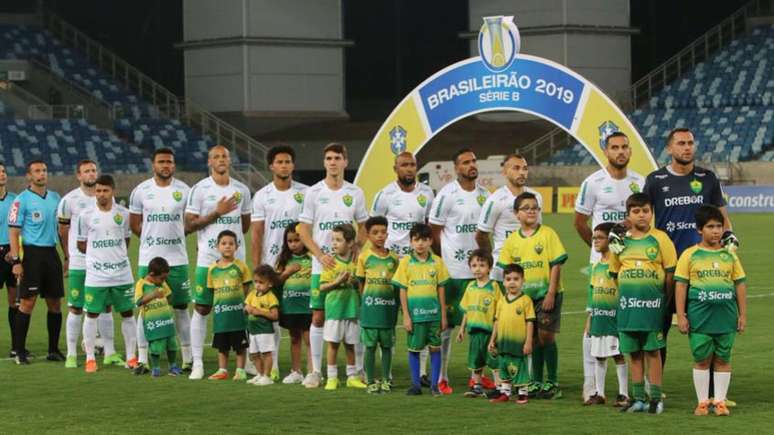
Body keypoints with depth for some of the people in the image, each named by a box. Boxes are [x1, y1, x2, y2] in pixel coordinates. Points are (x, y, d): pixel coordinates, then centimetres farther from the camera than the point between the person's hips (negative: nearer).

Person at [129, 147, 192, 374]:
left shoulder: (183, 190, 1)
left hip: (177, 259, 0)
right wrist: (153, 239, 6)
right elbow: (134, 223, 10)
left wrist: (173, 235, 3)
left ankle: (187, 359, 11)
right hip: (148, 259, 0)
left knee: (181, 308, 5)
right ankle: (142, 359, 6)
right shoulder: (141, 191, 1)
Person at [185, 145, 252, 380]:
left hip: (236, 258, 3)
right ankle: (197, 363, 3)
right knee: (201, 309, -1)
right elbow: (189, 225, -8)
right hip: (208, 259, -3)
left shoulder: (241, 190, 9)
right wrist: (217, 213, -14)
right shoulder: (200, 189, -3)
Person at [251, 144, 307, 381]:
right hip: (271, 263, 1)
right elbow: (257, 234, 4)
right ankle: (272, 367, 8)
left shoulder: (305, 193, 4)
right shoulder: (262, 196, 5)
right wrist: (256, 268, -2)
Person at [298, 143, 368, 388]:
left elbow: (363, 230, 12)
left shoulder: (355, 193, 6)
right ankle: (315, 371, 5)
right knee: (318, 317, -1)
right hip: (322, 265, -1)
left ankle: (359, 370, 9)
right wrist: (320, 255, -12)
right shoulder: (313, 193, 2)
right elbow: (304, 231, 2)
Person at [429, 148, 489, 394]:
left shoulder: (484, 194, 10)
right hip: (453, 271, -5)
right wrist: (444, 261, -3)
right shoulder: (447, 195, -8)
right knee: (447, 324, -1)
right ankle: (441, 378, 5)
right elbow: (434, 232, -5)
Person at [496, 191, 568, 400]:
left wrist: (551, 293, -13)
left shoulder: (547, 234, -6)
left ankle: (552, 383, 0)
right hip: (524, 295, 4)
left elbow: (556, 265, -8)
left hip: (547, 294, -4)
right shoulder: (512, 240, 6)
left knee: (546, 335, -8)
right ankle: (536, 382, 16)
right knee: (534, 338, 8)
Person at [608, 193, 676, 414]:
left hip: (652, 303, -3)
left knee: (652, 350, -1)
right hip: (627, 304, 3)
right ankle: (638, 398, 15)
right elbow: (616, 273, 19)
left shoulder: (660, 239, -2)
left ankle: (656, 398, 4)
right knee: (633, 352, 8)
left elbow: (670, 272, 0)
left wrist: (664, 300, -2)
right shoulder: (622, 241, 8)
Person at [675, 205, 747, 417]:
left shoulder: (729, 255, 7)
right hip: (700, 317, -2)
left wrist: (743, 314, 7)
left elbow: (740, 284, 10)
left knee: (723, 359, 5)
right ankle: (702, 402, 13)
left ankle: (720, 401, 13)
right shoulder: (690, 255, 0)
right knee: (702, 359, 4)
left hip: (726, 317, 2)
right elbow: (681, 285, -1)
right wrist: (681, 316, -6)